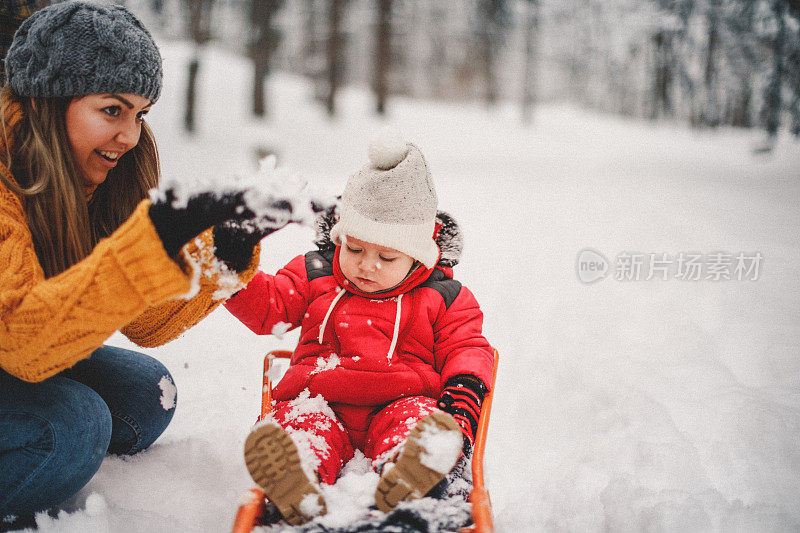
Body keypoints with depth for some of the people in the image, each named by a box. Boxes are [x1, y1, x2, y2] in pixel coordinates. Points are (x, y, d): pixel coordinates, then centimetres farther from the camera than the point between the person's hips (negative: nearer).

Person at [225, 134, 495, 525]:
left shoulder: (442, 298, 12)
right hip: (325, 403, 1)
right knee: (303, 420, -33)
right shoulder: (315, 276, 17)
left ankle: (401, 481, -64)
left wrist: (464, 390, -9)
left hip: (401, 400, -1)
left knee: (415, 417, -36)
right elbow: (267, 307, 18)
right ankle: (296, 488, -61)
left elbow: (465, 348, 12)